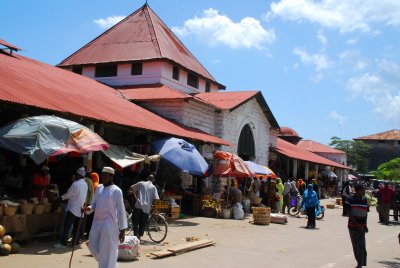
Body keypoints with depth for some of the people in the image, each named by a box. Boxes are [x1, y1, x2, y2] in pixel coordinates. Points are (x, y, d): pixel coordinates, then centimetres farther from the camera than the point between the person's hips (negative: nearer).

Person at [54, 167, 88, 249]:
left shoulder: (75, 184, -14)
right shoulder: (85, 184, 9)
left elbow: (68, 194, -7)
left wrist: (61, 198, 11)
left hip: (73, 209, -8)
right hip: (80, 209, 8)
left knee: (67, 225, -8)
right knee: (76, 227, 14)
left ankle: (63, 243, -11)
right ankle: (74, 242, 17)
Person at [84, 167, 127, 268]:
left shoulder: (116, 191, -8)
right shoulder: (99, 188, 11)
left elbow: (121, 210, -8)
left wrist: (122, 229, -11)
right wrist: (88, 208, -6)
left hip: (109, 224, -7)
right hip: (97, 223, 7)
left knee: (107, 252, -3)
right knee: (93, 247, 13)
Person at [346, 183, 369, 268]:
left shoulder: (364, 200, 2)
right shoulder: (350, 199, -6)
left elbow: (366, 213, 10)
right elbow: (349, 214, -9)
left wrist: (365, 225, 3)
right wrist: (357, 225, -15)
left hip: (362, 226, 0)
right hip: (352, 226, 0)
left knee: (361, 246, -9)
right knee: (355, 246, 9)